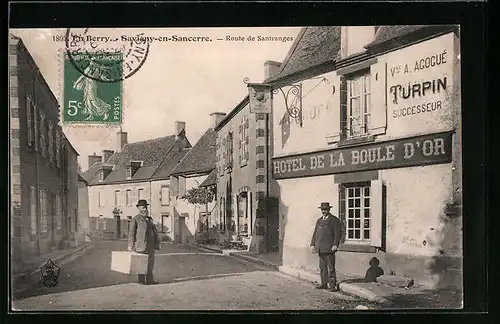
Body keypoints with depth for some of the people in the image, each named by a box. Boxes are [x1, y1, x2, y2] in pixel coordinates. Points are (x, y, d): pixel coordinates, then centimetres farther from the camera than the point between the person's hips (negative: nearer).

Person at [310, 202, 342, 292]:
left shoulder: (334, 220, 0)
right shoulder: (319, 220, 19)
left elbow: (337, 234, -6)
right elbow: (315, 233, 20)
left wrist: (335, 245, -15)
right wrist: (313, 244, 11)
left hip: (329, 248, -6)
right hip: (320, 249, 6)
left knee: (331, 268, -6)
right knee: (322, 267, 9)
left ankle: (332, 285, -3)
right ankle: (324, 284, 15)